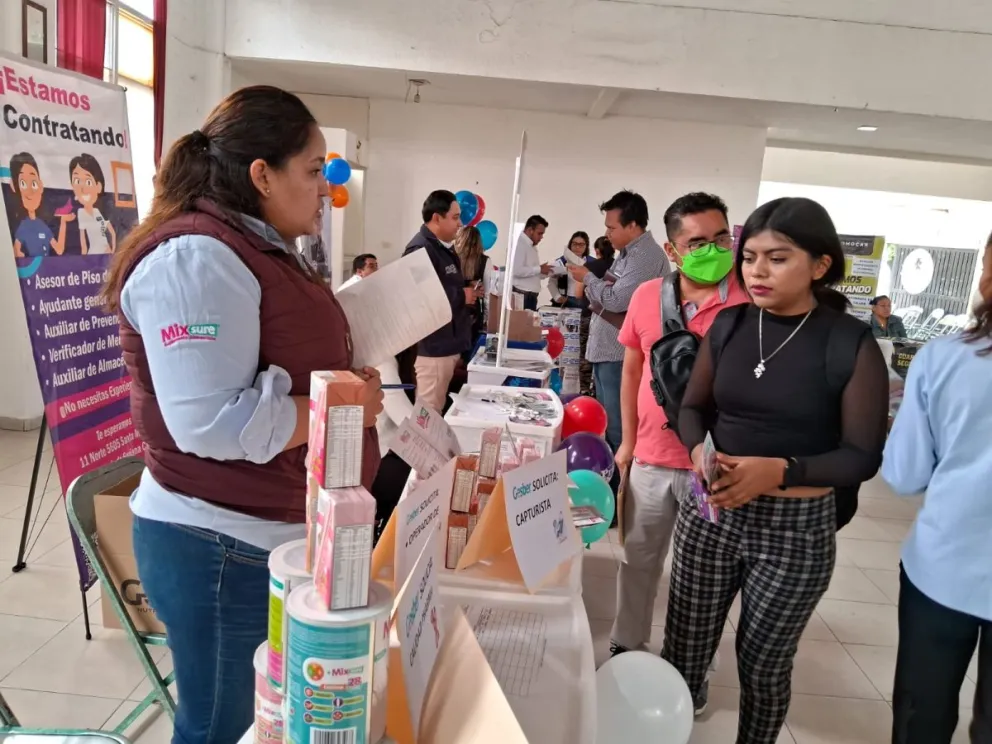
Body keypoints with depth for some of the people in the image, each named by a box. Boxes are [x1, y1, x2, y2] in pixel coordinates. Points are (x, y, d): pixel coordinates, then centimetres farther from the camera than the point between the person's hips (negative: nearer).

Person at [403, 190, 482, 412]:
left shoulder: (445, 247, 15)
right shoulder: (420, 249, -18)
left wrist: (467, 291, 8)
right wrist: (462, 296, -19)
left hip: (448, 344, 10)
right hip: (432, 348, -10)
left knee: (437, 411, 18)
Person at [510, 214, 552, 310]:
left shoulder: (532, 246, 17)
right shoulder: (520, 244, -11)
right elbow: (517, 271, -24)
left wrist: (546, 272, 6)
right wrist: (539, 269, -16)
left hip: (530, 296, 9)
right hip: (521, 295, -9)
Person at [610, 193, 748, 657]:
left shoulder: (751, 300, -12)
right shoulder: (647, 296, 0)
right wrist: (628, 441, 11)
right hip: (651, 458, 4)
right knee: (638, 559, 18)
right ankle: (627, 647, 39)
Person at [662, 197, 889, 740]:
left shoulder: (851, 344, -11)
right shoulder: (728, 325, 0)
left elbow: (863, 456, -11)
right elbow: (693, 407, 9)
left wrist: (780, 471, -26)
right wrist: (699, 450, -13)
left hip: (797, 529, -3)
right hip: (711, 512, 3)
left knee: (763, 664, 14)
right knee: (683, 652, 12)